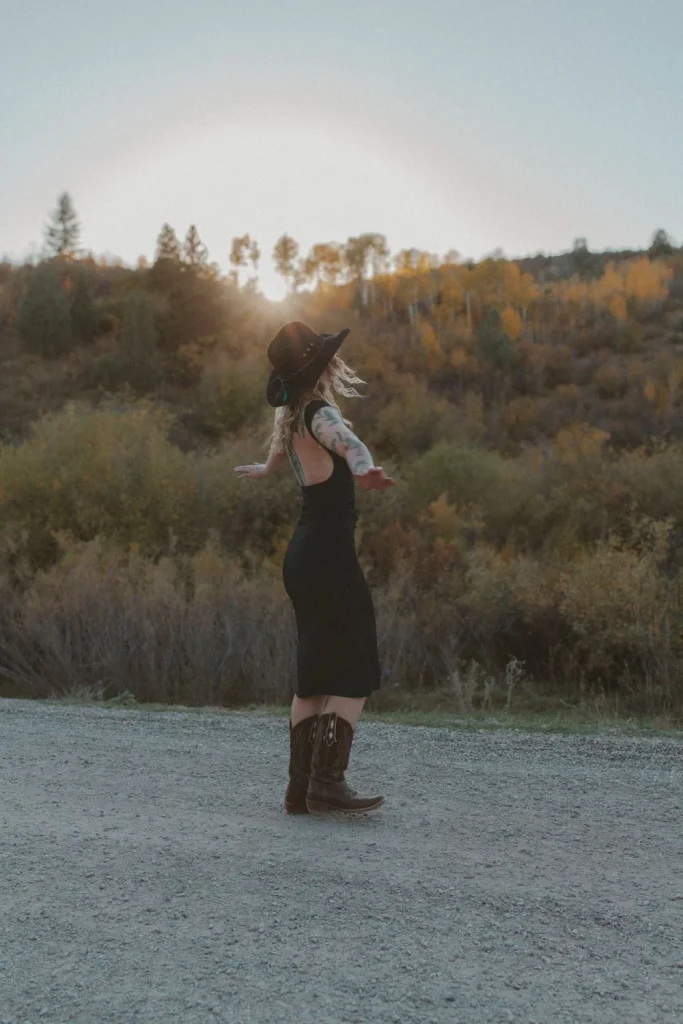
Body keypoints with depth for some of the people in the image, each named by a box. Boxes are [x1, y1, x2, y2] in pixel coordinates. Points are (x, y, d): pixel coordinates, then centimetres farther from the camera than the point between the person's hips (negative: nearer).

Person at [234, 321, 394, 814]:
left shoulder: (291, 418, 14)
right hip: (330, 551, -9)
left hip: (303, 552, 9)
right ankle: (327, 780, -12)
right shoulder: (319, 413, -14)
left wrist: (265, 469, 61)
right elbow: (343, 438, -39)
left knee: (315, 674, 11)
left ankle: (302, 785, 13)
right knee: (355, 673, -7)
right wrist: (364, 468, -61)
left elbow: (279, 451, 38)